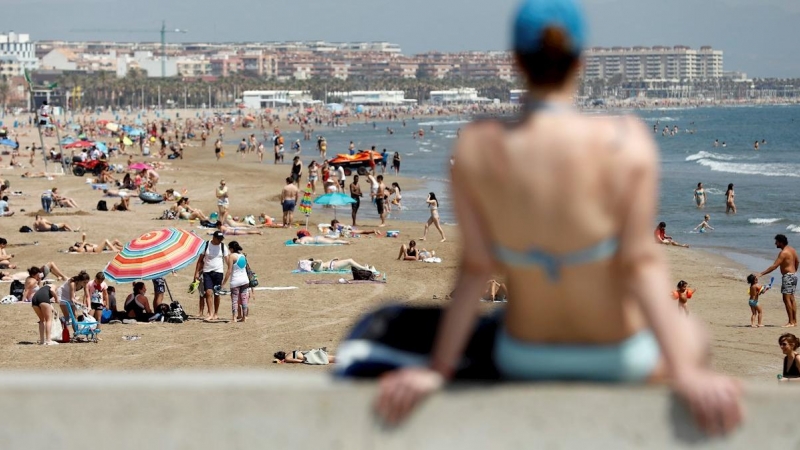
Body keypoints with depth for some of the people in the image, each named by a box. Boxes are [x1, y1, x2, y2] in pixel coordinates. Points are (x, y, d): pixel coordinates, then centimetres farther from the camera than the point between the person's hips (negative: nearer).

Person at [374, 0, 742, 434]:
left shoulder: (476, 149, -20)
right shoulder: (626, 142, -25)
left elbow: (475, 268, -16)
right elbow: (640, 264, -24)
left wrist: (437, 370, -7)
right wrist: (685, 373, -19)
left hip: (523, 360, 2)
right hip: (619, 358, -2)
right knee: (689, 336, 35)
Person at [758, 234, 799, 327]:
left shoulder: (783, 253, -19)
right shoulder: (792, 250, 9)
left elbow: (774, 266, -24)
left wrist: (761, 274, -23)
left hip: (787, 276, -10)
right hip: (793, 275, 10)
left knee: (786, 298, -9)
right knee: (791, 299, 14)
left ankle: (791, 322, -12)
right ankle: (794, 321, 16)